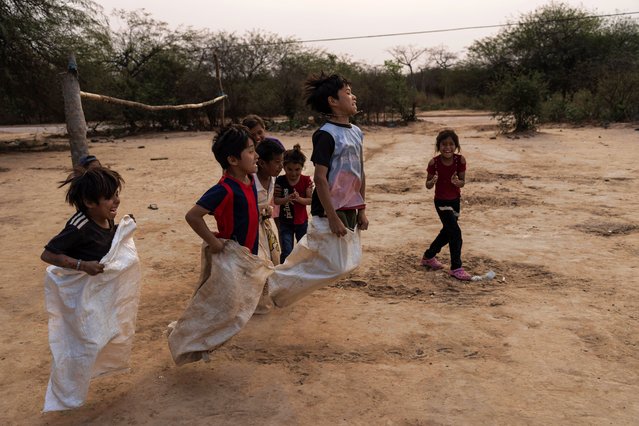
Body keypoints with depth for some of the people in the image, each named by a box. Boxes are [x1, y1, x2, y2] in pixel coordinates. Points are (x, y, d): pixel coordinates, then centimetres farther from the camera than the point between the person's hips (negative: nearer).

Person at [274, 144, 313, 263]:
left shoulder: (306, 180, -9)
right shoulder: (280, 180, -10)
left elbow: (310, 200, -9)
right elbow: (276, 200, -10)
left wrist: (299, 199, -28)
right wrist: (286, 199, -29)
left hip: (302, 222, 1)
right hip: (285, 223, -1)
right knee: (286, 251, -2)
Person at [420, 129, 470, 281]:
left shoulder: (460, 160, -12)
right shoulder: (434, 162, -18)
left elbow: (462, 183, -7)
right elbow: (428, 185, -9)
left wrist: (456, 182, -30)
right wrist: (432, 181, -32)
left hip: (455, 200, 5)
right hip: (441, 202, -5)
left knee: (447, 232, 18)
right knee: (456, 232, -11)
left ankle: (428, 257, 40)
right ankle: (456, 268, 3)